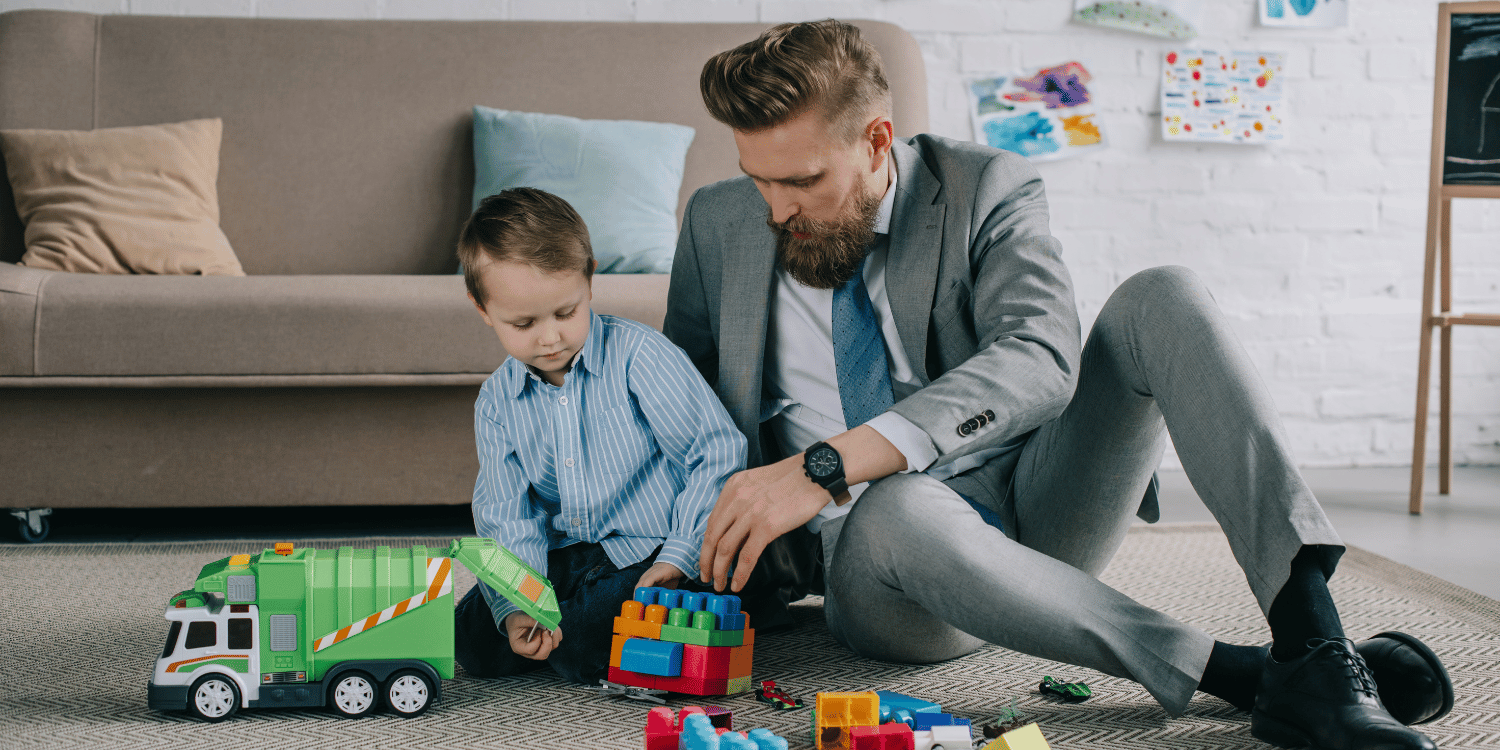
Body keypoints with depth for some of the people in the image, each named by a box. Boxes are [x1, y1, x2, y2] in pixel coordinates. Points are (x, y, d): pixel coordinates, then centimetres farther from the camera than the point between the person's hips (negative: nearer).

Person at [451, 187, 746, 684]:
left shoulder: (638, 355, -12)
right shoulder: (497, 402, 3)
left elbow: (719, 452, -12)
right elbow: (507, 519, 1)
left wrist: (681, 555, -19)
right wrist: (515, 609, -16)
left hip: (650, 555, -5)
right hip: (564, 559, 5)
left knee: (584, 649, -28)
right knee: (472, 640, -12)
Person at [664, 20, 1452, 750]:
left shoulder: (987, 190, -5)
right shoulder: (718, 223, 4)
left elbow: (1040, 360, -23)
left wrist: (827, 466, -34)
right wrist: (710, 541, -3)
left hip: (1040, 508, 1)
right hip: (873, 553, -1)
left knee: (1160, 299, -22)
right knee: (897, 507, -39)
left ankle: (1313, 639, -36)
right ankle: (1255, 678, -34)